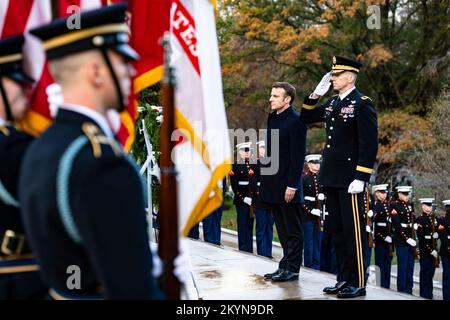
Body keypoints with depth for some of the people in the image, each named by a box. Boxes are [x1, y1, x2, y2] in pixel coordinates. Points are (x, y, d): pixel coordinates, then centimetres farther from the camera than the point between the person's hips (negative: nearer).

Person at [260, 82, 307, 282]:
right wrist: (266, 180, 15)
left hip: (287, 185, -9)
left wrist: (292, 185, -19)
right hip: (274, 185, 9)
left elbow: (298, 155, -16)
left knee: (292, 229, 0)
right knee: (282, 229, 14)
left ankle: (292, 268, 5)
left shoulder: (295, 121, -12)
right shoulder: (273, 118, 14)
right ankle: (286, 266, 21)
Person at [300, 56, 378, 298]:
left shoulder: (362, 104, -9)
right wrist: (316, 93, 10)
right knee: (336, 230, 12)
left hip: (349, 179, -8)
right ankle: (344, 279, 20)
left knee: (353, 231, -3)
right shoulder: (332, 103, 14)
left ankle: (358, 283, 3)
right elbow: (306, 118, 24)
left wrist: (360, 178, -19)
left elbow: (369, 144, -14)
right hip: (331, 178, 8)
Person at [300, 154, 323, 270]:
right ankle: (309, 265, 5)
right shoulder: (304, 178, -5)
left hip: (319, 214, 5)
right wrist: (310, 210, -15)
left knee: (318, 240, 8)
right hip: (307, 215, -5)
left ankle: (317, 264, 14)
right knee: (308, 241, -1)